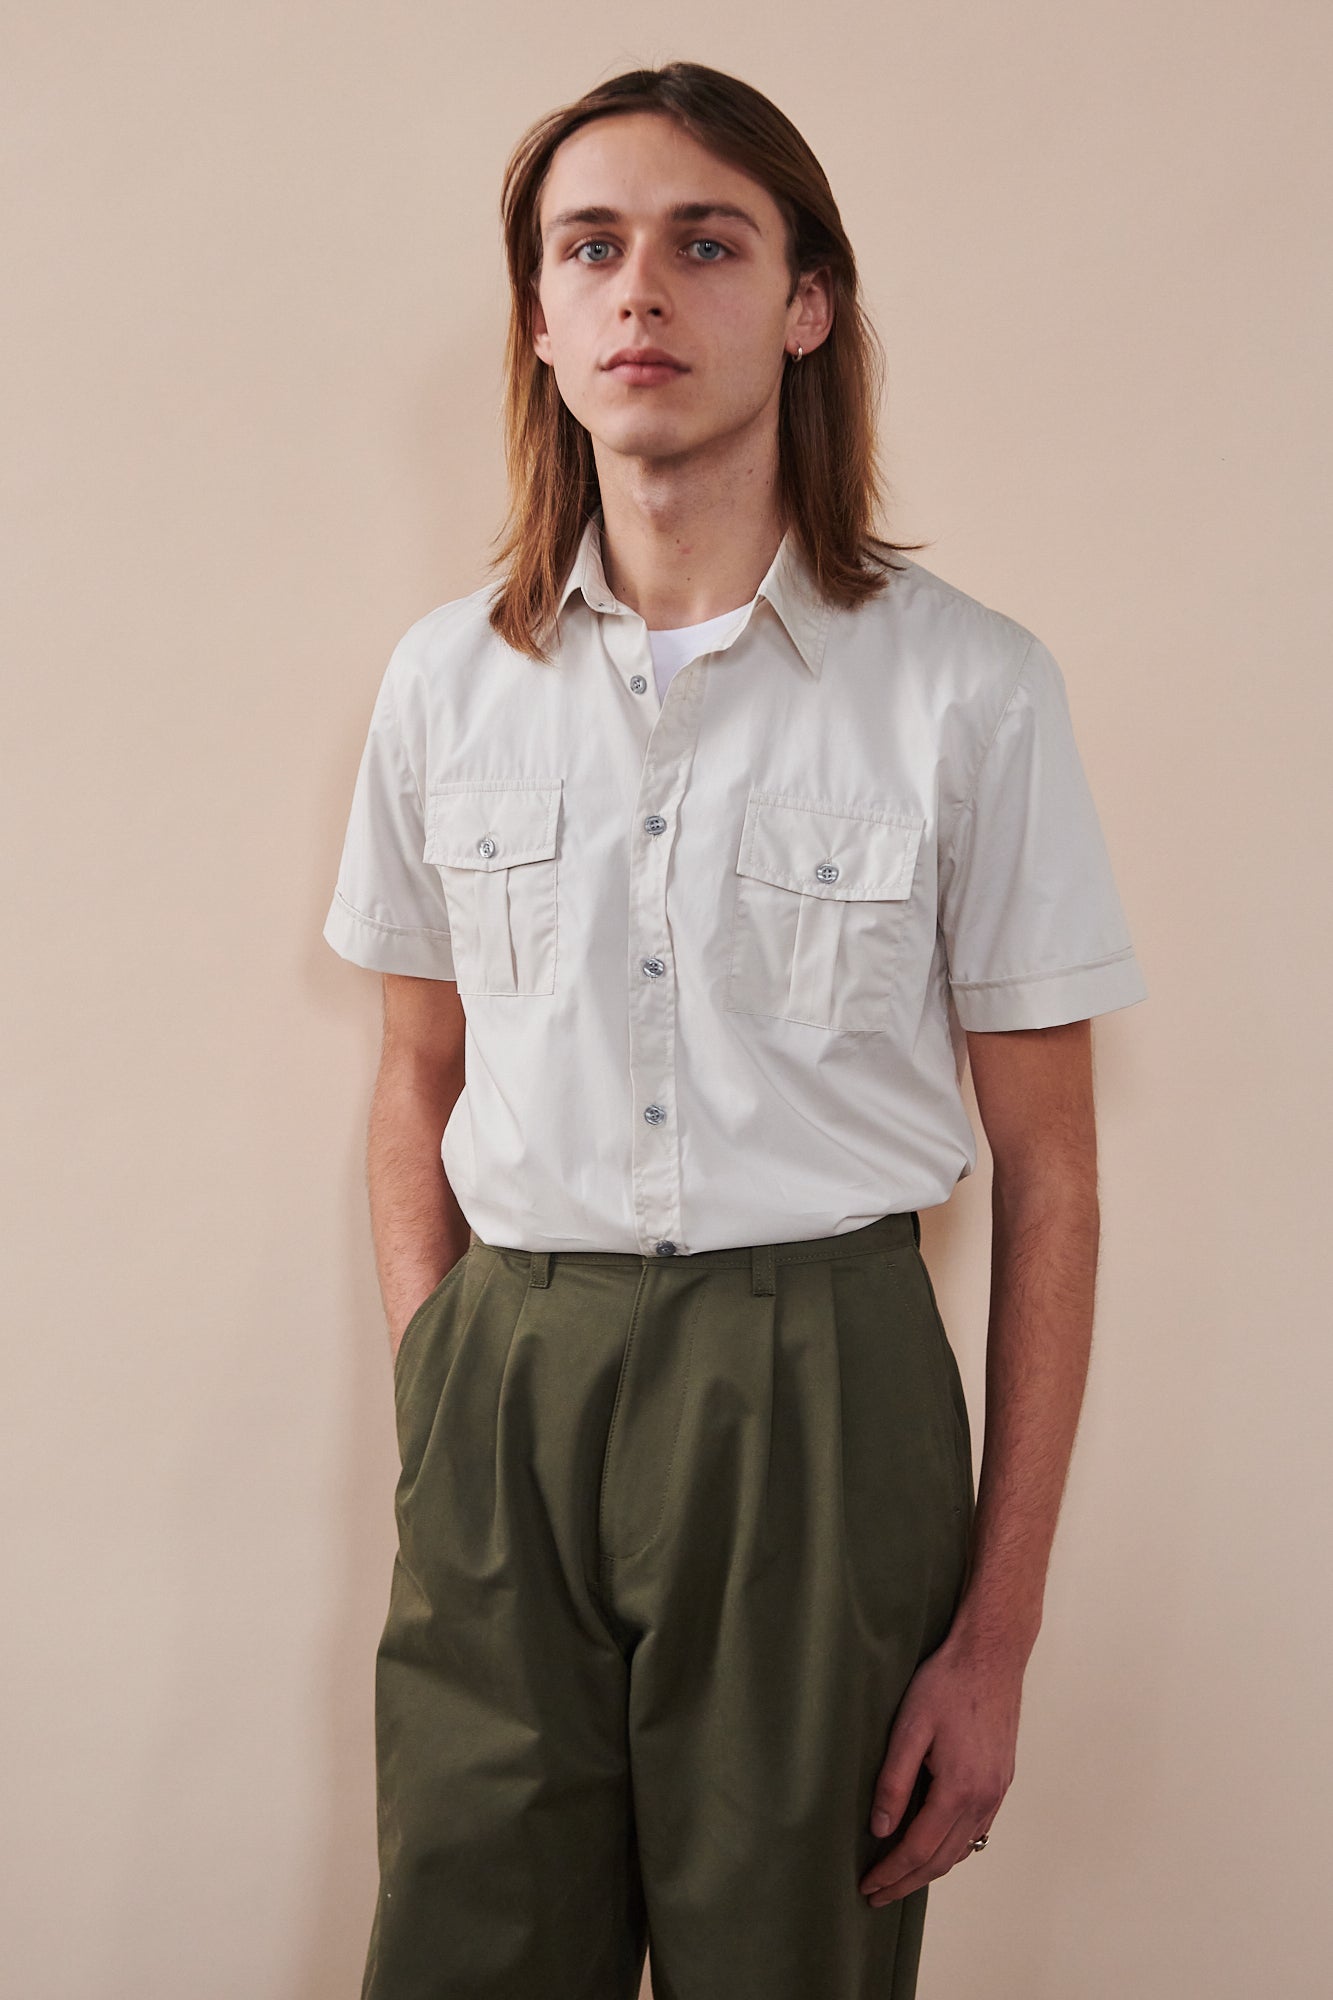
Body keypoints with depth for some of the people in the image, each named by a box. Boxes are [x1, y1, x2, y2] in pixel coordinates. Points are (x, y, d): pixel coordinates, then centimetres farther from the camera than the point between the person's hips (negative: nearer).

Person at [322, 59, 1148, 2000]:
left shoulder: (972, 688, -6)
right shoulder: (447, 682, 4)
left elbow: (1047, 1169, -3)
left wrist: (999, 1631, -5)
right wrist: (440, 1406, 4)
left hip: (820, 1387, -2)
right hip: (505, 1386, 3)